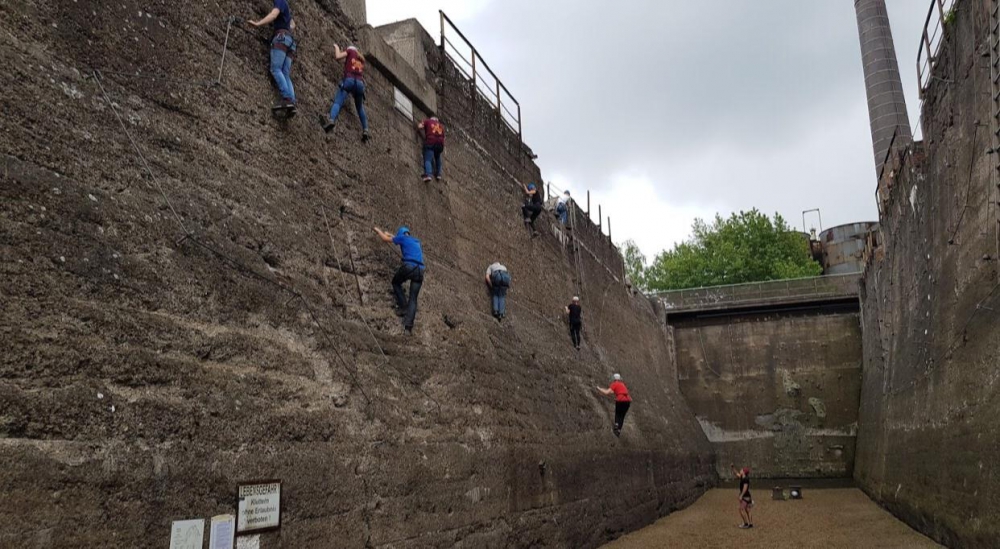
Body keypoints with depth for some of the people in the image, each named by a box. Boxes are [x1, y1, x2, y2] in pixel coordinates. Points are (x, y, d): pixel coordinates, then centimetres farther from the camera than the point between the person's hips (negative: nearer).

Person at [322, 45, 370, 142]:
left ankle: (331, 120, -44)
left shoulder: (350, 51, 19)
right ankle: (365, 130, 8)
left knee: (338, 102, -19)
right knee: (360, 108, 18)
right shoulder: (361, 58, 32)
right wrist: (345, 58, 49)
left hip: (349, 79, -4)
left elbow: (338, 57, 8)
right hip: (360, 82, 5)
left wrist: (336, 47, 26)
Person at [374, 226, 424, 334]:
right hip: (420, 269, 5)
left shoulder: (403, 237, 13)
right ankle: (408, 325, -8)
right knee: (413, 298, 4)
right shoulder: (416, 241, 31)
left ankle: (403, 307, 13)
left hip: (408, 266, -5)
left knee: (396, 283, 26)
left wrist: (378, 231, 42)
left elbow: (386, 239, 22)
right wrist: (391, 235, 63)